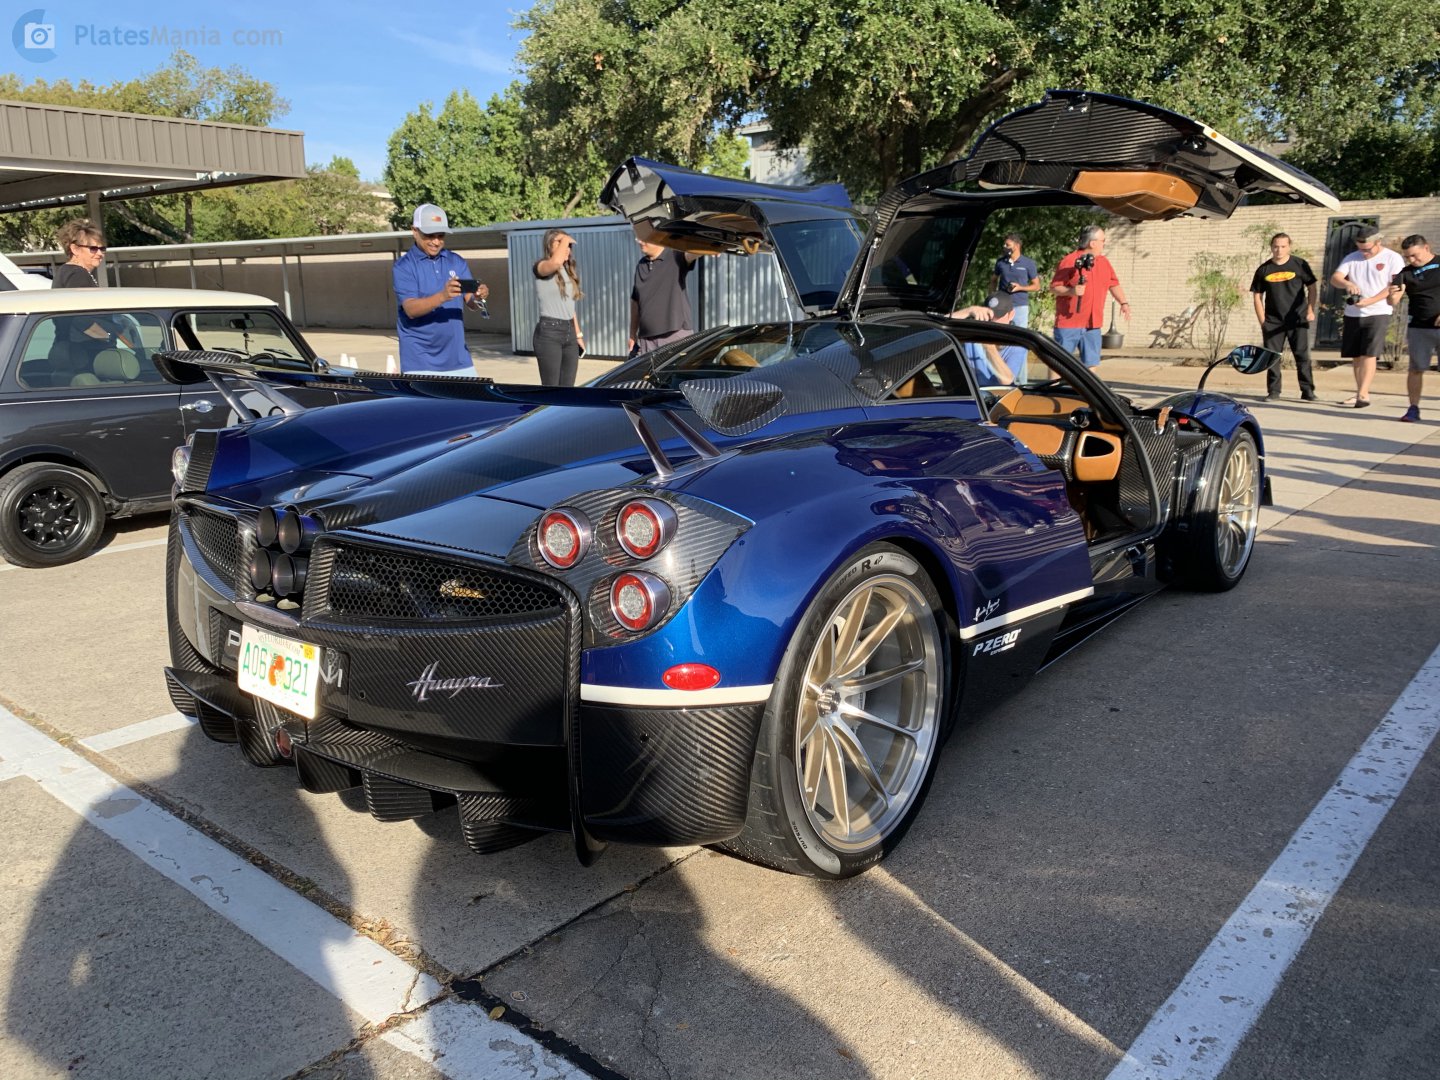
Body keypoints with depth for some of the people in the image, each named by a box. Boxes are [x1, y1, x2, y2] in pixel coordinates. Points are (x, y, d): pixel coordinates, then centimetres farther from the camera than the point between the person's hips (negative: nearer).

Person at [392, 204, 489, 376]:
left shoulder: (456, 262, 9)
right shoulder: (404, 266, -3)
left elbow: (471, 303, 4)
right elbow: (411, 309, -15)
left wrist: (478, 298, -20)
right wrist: (442, 296, -32)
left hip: (458, 359, 4)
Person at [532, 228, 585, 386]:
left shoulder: (568, 272, 17)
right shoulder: (541, 267, -7)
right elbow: (556, 262, -32)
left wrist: (578, 334, 19)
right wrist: (564, 240, -15)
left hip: (569, 332, 8)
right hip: (549, 332, -8)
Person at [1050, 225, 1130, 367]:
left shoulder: (1104, 262, 12)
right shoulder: (1069, 261, -9)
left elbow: (1113, 284, 20)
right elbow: (1053, 287, -9)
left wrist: (1123, 302, 8)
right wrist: (1071, 291, -26)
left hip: (1092, 324, 6)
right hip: (1068, 323, -6)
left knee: (1091, 364, 7)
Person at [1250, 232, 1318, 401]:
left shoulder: (1299, 265, 1)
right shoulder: (1263, 270, 5)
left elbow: (1312, 287, 5)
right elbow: (1257, 296, 8)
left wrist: (1310, 310, -5)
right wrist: (1262, 321, 2)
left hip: (1297, 319, -2)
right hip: (1273, 321, 2)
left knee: (1302, 355, -2)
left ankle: (1307, 391, 2)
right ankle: (1273, 391, 9)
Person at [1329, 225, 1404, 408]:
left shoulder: (1393, 259, -1)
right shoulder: (1351, 258, 10)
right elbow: (1335, 278, -2)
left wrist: (1369, 301, -21)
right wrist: (1347, 284, -24)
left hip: (1378, 313, -5)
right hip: (1352, 314, 5)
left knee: (1368, 354, -13)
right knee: (1355, 356, 7)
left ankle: (1362, 396, -16)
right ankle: (1361, 393, 16)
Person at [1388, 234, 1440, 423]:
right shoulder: (1406, 273, 5)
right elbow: (1393, 301, -3)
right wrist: (1391, 294, -27)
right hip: (1418, 328, 2)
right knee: (1416, 368, 2)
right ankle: (1413, 408, 8)